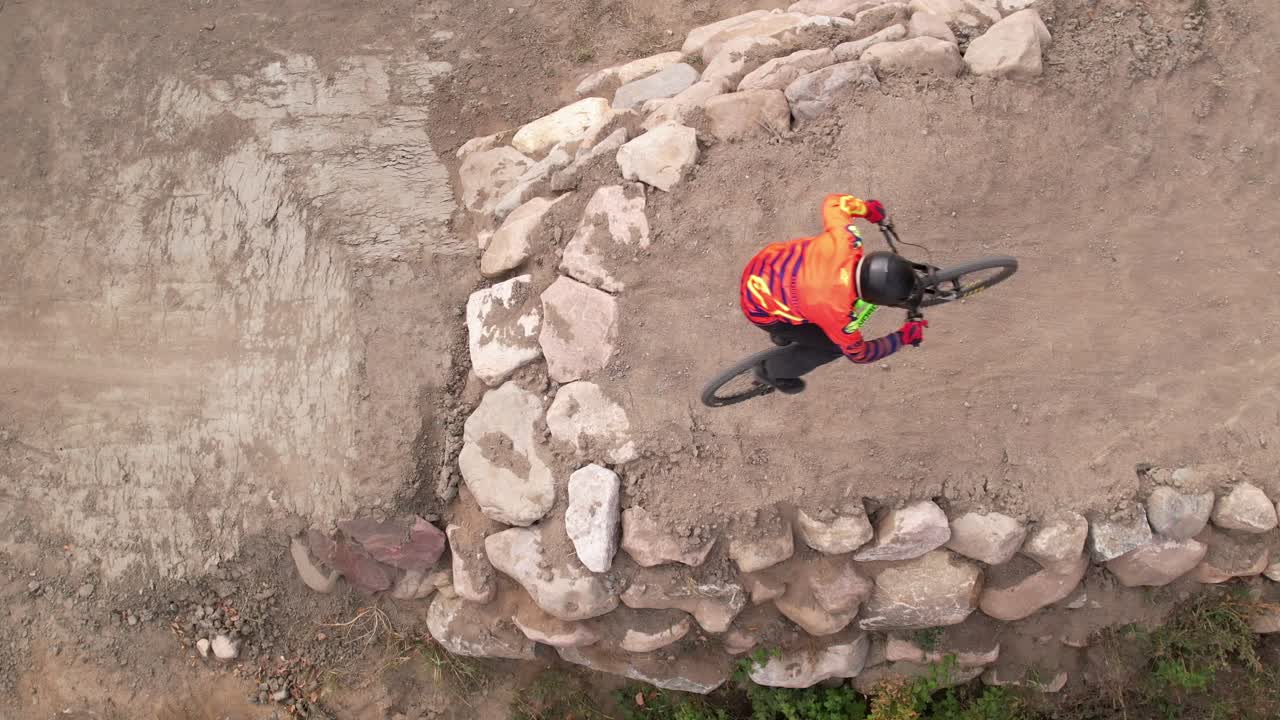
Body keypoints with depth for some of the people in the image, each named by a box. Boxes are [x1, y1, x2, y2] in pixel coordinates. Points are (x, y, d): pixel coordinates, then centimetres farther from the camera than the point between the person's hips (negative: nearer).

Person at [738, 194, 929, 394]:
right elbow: (858, 354, -15)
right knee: (835, 345, 6)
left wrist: (867, 207, 8)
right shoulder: (839, 312, -36)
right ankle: (772, 372, 28)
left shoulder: (845, 240, -27)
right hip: (762, 308, -6)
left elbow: (833, 202, -5)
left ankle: (783, 333, 46)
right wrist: (902, 338, -6)